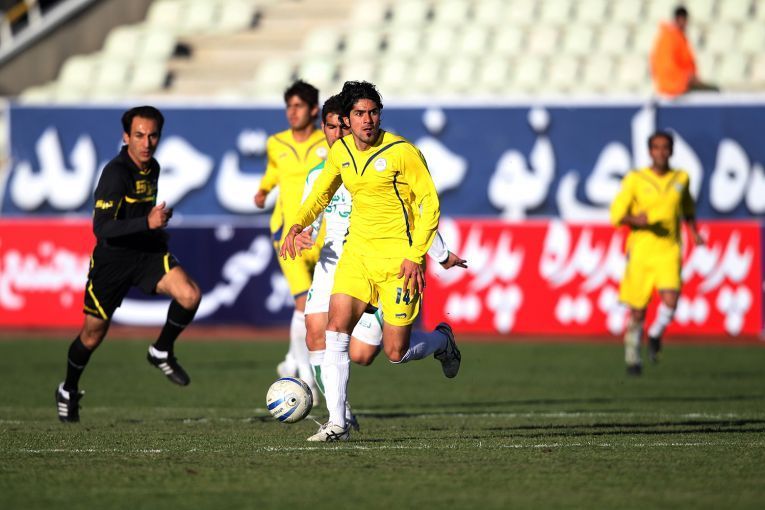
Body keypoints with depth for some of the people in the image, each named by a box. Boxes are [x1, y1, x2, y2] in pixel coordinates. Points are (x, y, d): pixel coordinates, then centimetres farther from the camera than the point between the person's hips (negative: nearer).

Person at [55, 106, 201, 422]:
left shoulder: (152, 168, 3)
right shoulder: (116, 173, -22)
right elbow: (101, 228, -29)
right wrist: (147, 223, -37)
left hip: (148, 253, 5)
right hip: (112, 257, -5)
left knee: (190, 295, -22)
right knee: (93, 333, 8)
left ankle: (162, 352, 4)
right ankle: (68, 391, 35)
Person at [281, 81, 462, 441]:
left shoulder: (401, 151, -13)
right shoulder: (340, 151, 5)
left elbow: (430, 202, -10)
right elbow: (322, 193, 22)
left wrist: (416, 256, -18)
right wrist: (298, 224, 3)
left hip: (398, 258, -5)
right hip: (357, 250, 5)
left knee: (396, 353, -3)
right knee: (336, 330, -12)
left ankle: (442, 340, 32)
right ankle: (337, 423, -8)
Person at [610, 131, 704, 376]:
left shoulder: (681, 178, 7)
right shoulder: (635, 179, -2)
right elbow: (617, 215, -2)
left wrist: (695, 232, 14)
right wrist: (635, 219, -22)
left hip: (668, 251, 1)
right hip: (640, 251, -1)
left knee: (670, 299, -22)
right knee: (637, 311, 3)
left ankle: (655, 335, 7)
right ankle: (632, 357, 24)